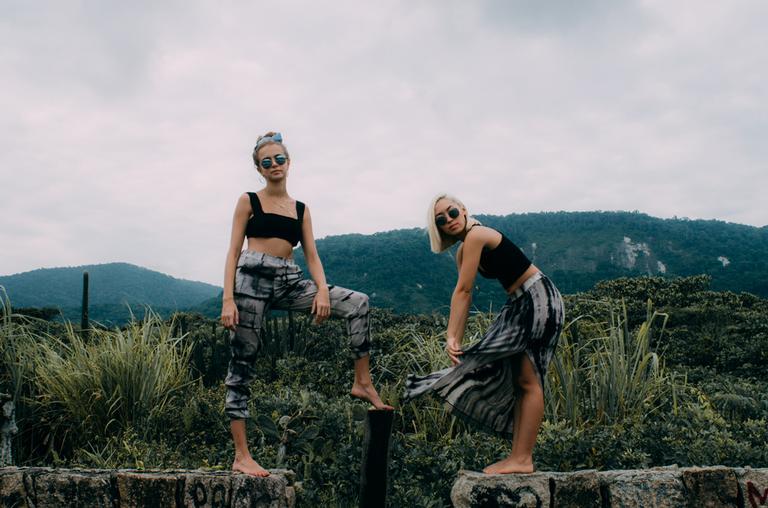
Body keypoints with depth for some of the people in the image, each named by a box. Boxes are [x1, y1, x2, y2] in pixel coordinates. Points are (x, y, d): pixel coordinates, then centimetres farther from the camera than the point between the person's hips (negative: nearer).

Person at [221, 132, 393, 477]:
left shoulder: (301, 209, 16)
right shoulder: (249, 201, 5)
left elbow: (312, 256, 10)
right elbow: (233, 252, 0)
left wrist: (322, 290, -8)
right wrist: (228, 299, -11)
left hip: (288, 282, 4)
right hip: (253, 279, -4)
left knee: (358, 303, -9)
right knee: (242, 365, -4)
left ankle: (362, 383, -3)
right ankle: (241, 456, 0)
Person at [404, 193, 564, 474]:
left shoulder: (476, 236, -18)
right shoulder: (463, 251, 11)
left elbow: (462, 291, -20)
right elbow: (464, 296, 6)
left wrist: (451, 337, -20)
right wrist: (456, 338, -3)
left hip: (539, 300, -10)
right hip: (520, 305, 10)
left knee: (528, 380, -9)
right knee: (518, 380, 10)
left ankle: (522, 459, -5)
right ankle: (519, 457, 15)